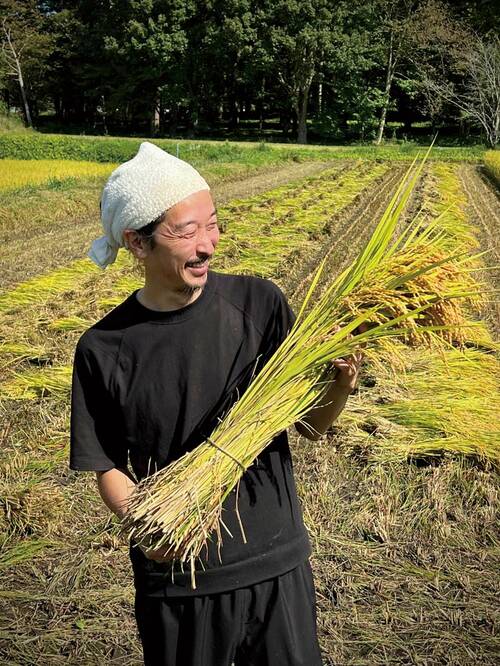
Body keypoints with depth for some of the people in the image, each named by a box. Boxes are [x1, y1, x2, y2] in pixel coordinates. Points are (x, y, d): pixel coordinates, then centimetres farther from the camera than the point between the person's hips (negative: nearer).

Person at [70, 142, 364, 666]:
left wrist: (341, 385, -22)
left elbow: (309, 425, -2)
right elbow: (109, 468, -2)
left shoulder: (259, 303, -9)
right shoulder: (103, 350, -11)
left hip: (278, 564, 1)